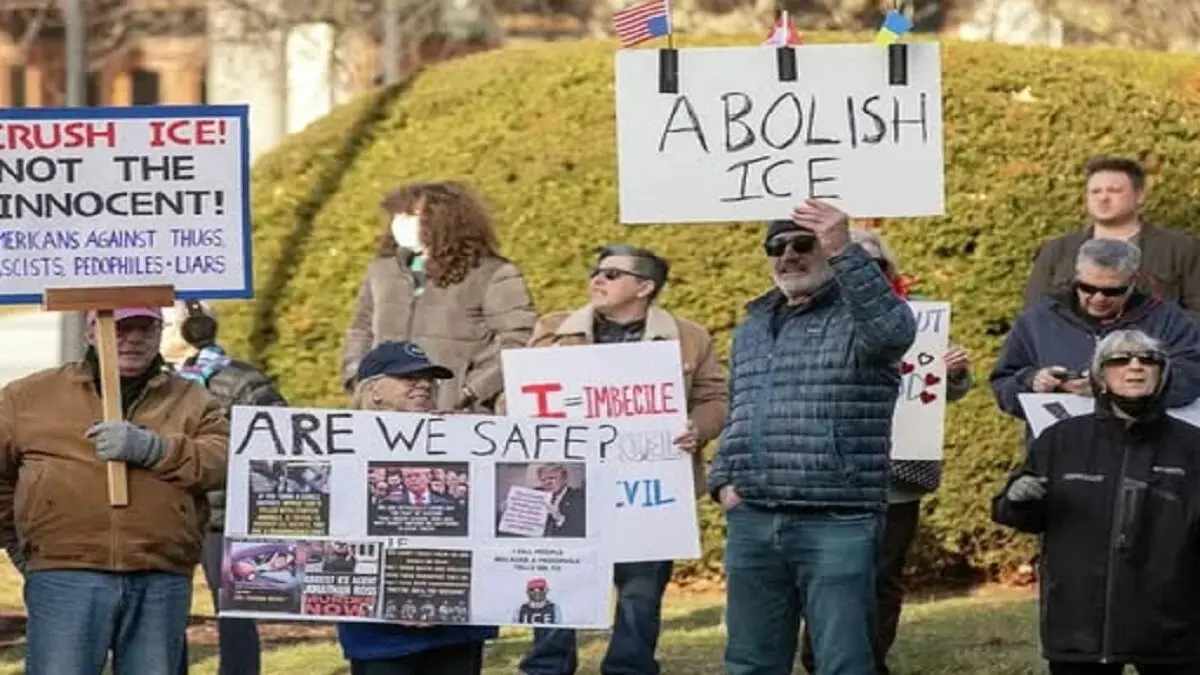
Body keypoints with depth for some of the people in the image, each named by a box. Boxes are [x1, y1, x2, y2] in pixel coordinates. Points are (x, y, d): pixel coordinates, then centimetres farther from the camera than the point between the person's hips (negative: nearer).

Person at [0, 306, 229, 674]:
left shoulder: (192, 402, 15)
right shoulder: (31, 395, 12)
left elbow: (224, 460, -3)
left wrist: (148, 448, -15)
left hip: (161, 586, 2)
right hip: (67, 578, -2)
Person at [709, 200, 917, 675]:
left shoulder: (857, 314, -1)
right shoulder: (753, 327, 19)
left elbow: (894, 330, -26)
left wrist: (844, 253, -33)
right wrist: (722, 480, 11)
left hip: (837, 525, -6)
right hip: (751, 524, 6)